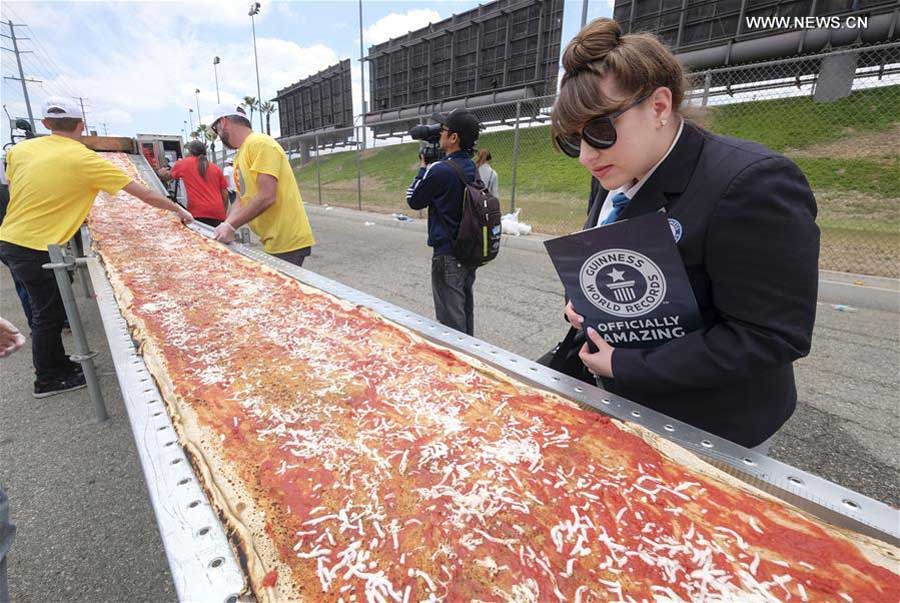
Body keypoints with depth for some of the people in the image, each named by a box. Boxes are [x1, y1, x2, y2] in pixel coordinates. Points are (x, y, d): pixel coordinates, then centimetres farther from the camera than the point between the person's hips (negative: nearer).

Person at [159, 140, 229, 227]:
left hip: (199, 214, -3)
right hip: (218, 215, 3)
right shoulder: (216, 168, 14)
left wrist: (162, 173, 51)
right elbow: (225, 195, 11)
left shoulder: (184, 163, 10)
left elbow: (168, 175, 29)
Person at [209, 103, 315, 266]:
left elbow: (266, 197, -21)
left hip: (287, 242, -8)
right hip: (273, 242, 8)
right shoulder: (240, 156, 17)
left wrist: (231, 226, -15)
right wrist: (225, 227, 0)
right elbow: (241, 200, 17)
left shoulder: (259, 144, -11)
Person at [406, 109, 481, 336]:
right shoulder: (471, 167, 5)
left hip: (447, 254, -8)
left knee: (451, 318, 1)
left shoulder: (440, 170, -20)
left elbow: (413, 200, -6)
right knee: (465, 309, 20)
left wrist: (423, 169, 5)